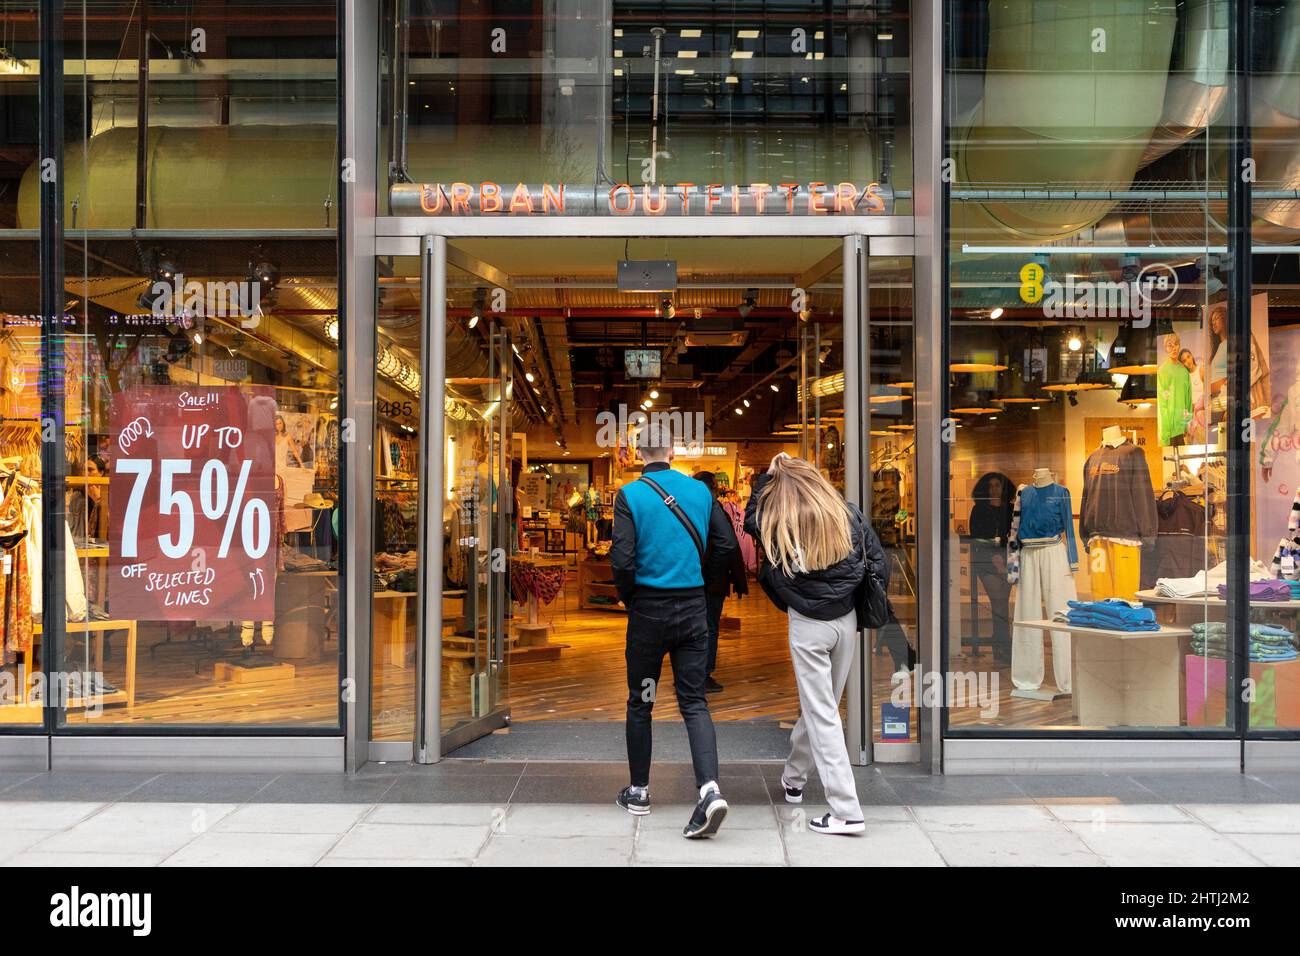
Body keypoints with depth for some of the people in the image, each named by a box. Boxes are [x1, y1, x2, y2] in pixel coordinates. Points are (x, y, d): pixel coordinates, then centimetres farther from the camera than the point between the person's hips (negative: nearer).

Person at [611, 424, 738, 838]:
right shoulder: (699, 491, 2)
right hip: (693, 608, 3)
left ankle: (639, 791, 24)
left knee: (640, 702, 13)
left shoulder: (630, 495, -9)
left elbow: (622, 560, -15)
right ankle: (710, 788, -14)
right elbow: (725, 546, 4)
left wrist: (627, 597, 3)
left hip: (649, 610, -2)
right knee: (693, 701, 4)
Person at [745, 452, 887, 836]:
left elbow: (751, 519, 11)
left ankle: (846, 810, -4)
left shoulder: (781, 521, -10)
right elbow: (878, 563, 2)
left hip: (807, 625, -5)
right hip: (846, 620, 5)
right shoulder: (848, 515, -1)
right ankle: (793, 778, 41)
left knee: (821, 714, 0)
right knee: (820, 704, 19)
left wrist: (766, 476, 13)